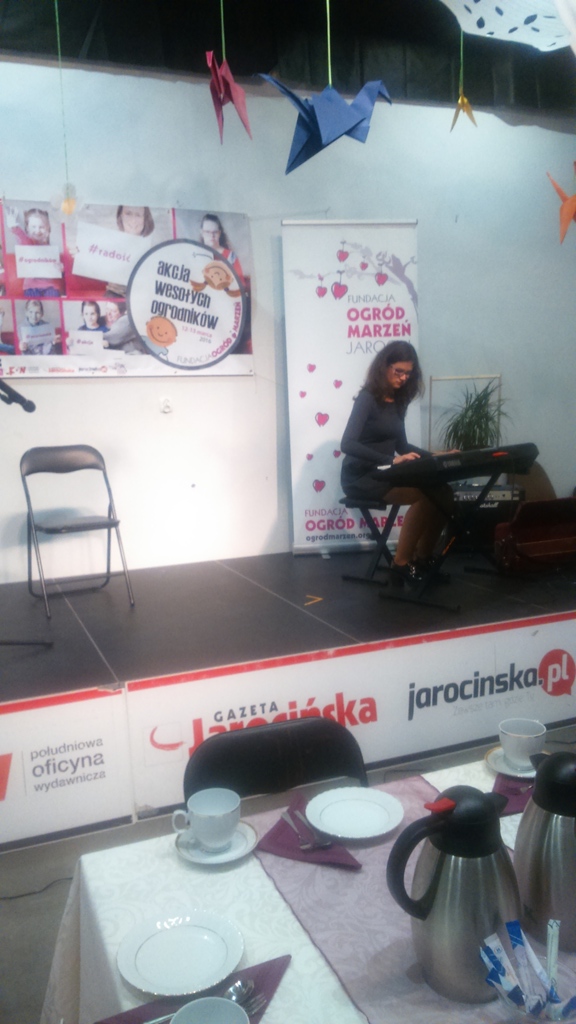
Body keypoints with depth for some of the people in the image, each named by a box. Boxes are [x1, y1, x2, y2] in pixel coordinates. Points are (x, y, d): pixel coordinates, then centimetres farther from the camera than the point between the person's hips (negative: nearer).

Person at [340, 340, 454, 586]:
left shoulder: (398, 400, 10)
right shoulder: (367, 398, -13)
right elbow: (347, 444, -26)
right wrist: (391, 460, -36)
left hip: (383, 473, 7)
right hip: (361, 477, -7)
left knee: (443, 492, -12)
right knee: (423, 495, -28)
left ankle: (423, 557, 1)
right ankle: (401, 563, -15)